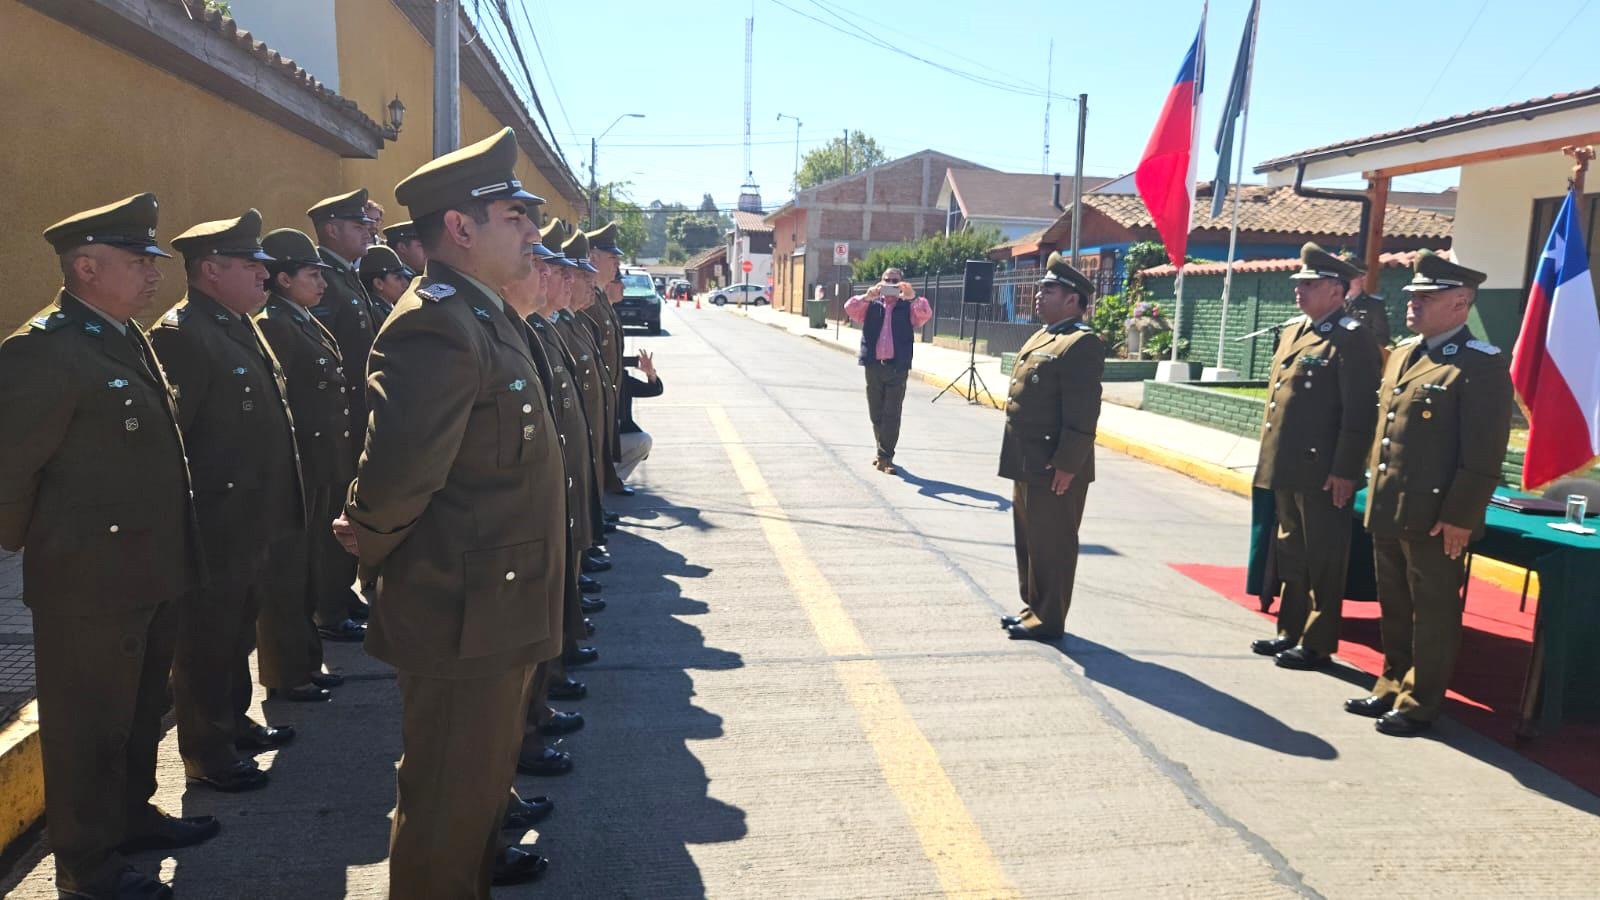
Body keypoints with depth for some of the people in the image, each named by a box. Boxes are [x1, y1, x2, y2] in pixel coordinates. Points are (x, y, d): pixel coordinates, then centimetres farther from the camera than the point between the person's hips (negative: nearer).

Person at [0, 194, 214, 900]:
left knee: (141, 709, 23)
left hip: (151, 573, 9)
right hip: (89, 582, -9)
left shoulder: (127, 337, 11)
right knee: (88, 726, 8)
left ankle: (131, 814, 42)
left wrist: (172, 556, 16)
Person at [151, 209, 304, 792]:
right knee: (209, 641, 6)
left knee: (240, 631, 21)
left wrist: (275, 512, 19)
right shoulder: (181, 333, -18)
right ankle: (206, 754, 20)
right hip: (216, 526, -9)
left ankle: (235, 723, 37)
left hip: (255, 521, 9)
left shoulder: (242, 328, 13)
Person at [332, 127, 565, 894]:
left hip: (500, 606, 10)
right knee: (450, 794, 9)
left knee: (486, 767, 28)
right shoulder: (436, 325, -24)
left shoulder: (487, 315, 10)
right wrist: (371, 548, -11)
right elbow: (399, 473, -29)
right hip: (464, 612, -10)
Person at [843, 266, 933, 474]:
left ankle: (885, 456, -3)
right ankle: (883, 451, 24)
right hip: (873, 365, 2)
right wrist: (867, 297, -24)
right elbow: (850, 308, -5)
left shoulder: (908, 307, 10)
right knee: (876, 413, 9)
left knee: (892, 414, -6)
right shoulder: (870, 306, 12)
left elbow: (926, 314, -9)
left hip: (897, 367, -2)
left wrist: (913, 297, -26)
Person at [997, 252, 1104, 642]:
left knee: (1051, 546, 2)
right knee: (1029, 540, 18)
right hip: (1028, 463, 10)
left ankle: (1048, 620, 13)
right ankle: (1034, 607, 32)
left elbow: (1083, 413, -21)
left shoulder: (1081, 344, -16)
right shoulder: (1043, 337, 16)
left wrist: (1067, 465, -23)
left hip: (1055, 468, -10)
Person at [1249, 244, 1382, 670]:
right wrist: (1269, 457, 17)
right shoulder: (1291, 332, 15)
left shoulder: (1352, 339, -12)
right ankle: (1291, 632, 30)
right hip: (1286, 469, 9)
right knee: (1291, 555, 18)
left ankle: (1317, 644, 14)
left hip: (1322, 472, -9)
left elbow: (1360, 412, -16)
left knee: (1323, 562, 3)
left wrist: (1344, 472, -19)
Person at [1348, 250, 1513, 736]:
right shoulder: (1402, 354, 13)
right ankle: (1392, 687, 32)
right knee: (1393, 609, 18)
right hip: (1387, 511, 8)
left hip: (1434, 518, -8)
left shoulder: (1482, 364, -12)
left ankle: (1419, 703, 19)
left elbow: (1484, 454, -15)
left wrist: (1459, 518, -16)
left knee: (1433, 614, 7)